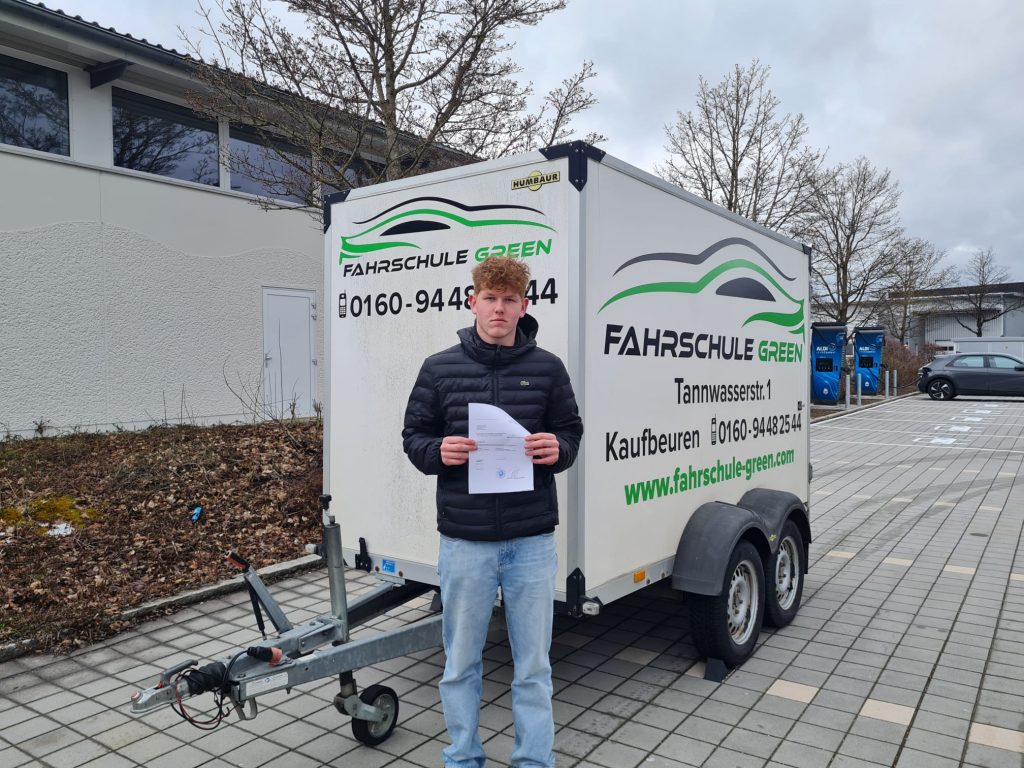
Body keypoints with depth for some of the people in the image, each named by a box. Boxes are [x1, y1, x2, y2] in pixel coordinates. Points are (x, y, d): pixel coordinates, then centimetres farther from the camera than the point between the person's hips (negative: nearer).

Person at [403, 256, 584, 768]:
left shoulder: (547, 368, 2)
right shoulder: (439, 368, 2)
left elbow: (571, 433, 8)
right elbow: (414, 437, 7)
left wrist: (557, 450, -14)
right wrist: (439, 452, -15)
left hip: (531, 541, 0)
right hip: (464, 540, 0)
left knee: (534, 666, 12)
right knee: (461, 663, 15)